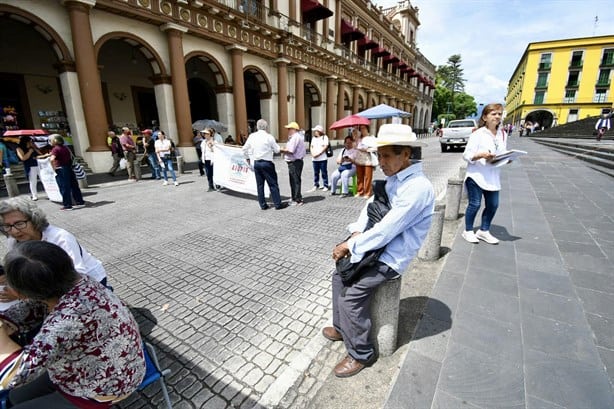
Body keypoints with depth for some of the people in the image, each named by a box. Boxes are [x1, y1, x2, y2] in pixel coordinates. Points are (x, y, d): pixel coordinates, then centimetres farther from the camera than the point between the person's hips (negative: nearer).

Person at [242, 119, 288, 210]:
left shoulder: (252, 136, 4)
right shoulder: (269, 137, -9)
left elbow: (245, 149, 10)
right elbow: (277, 150, -2)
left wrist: (247, 158, 24)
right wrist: (271, 148, 18)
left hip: (255, 163, 5)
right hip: (267, 163, -5)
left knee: (260, 184, 11)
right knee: (273, 184, 3)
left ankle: (263, 204, 16)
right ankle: (278, 203, 7)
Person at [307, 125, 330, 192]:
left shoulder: (324, 137, -1)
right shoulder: (314, 138, 17)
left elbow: (325, 147, -9)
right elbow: (311, 146, 15)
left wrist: (318, 154, -15)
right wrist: (312, 153, -4)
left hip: (322, 159, -5)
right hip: (314, 159, 5)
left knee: (324, 173, -1)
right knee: (316, 173, 9)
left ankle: (325, 186, 6)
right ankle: (316, 185, 18)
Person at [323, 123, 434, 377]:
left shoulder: (417, 188, -26)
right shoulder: (394, 178, 4)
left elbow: (385, 231, -28)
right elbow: (371, 205, 10)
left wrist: (350, 246, -18)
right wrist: (356, 232, -6)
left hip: (390, 259, -9)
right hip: (378, 246, 9)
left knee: (351, 296, -13)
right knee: (340, 275, 10)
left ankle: (361, 354, 11)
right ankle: (342, 328, 29)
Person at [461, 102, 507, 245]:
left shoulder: (502, 134, 10)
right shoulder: (478, 134, -9)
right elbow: (466, 155, -12)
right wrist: (481, 155, -27)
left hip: (492, 177, 6)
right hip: (476, 175, -6)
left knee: (493, 205, 10)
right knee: (474, 204, 0)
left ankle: (484, 231, 28)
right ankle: (468, 231, 19)